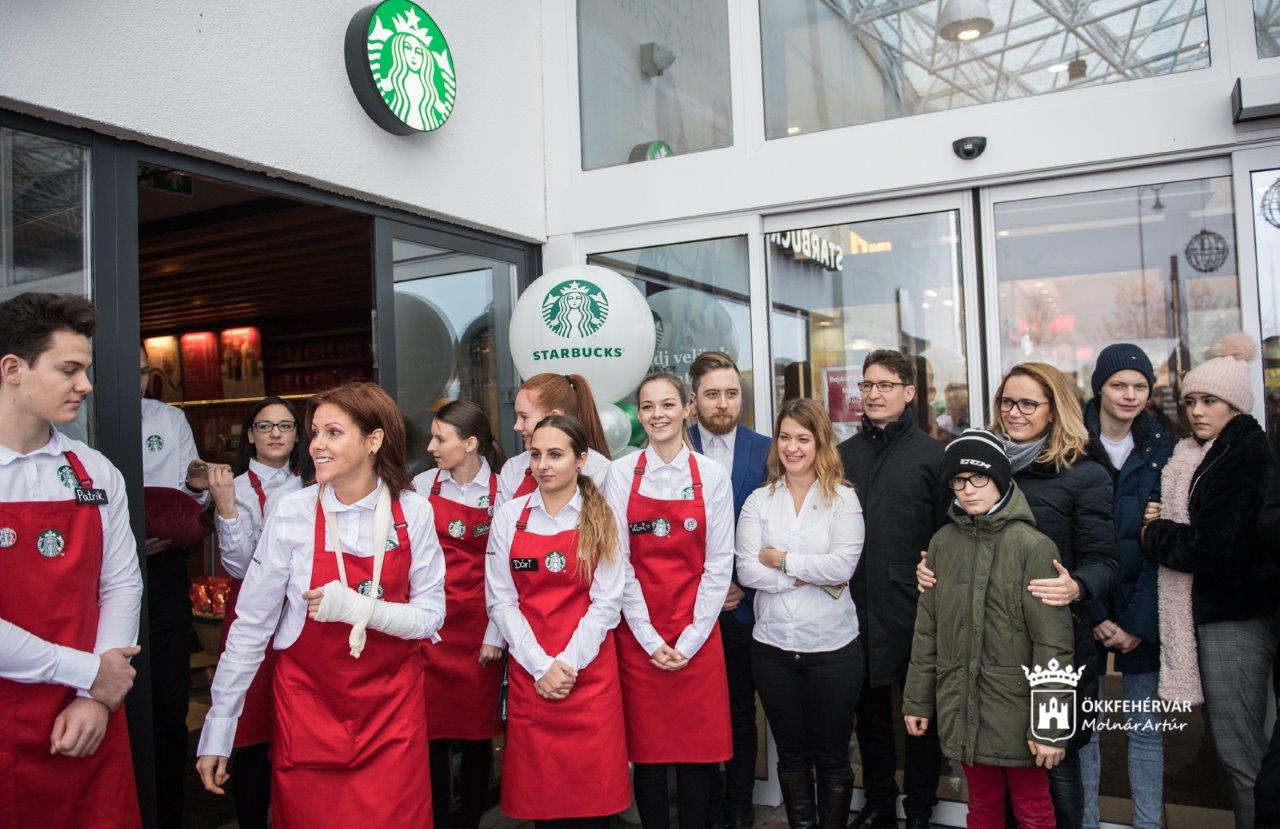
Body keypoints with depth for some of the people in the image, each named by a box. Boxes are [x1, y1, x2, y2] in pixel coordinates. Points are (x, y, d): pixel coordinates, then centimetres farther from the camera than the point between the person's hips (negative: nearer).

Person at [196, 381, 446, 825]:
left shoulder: (412, 511, -7)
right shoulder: (291, 514, -10)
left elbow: (430, 615, -4)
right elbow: (251, 627, -4)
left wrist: (358, 608, -21)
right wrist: (217, 732, -2)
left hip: (392, 708, 1)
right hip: (308, 706, 0)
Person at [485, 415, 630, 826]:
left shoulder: (602, 519, 1)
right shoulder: (509, 517, 3)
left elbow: (606, 602, -3)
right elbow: (501, 601, 0)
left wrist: (568, 664, -12)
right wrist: (541, 666, -9)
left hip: (589, 674, -1)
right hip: (529, 675, 1)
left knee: (591, 790, 3)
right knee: (538, 786, 7)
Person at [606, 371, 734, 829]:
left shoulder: (712, 475, 0)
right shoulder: (621, 473, 0)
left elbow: (719, 564, 0)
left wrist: (689, 640, -6)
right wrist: (650, 639, -6)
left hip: (697, 639, 0)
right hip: (638, 638, 0)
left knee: (699, 751, 6)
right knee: (646, 751, 7)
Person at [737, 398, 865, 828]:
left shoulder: (843, 498, -3)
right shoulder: (759, 501, 2)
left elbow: (843, 566, -16)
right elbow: (746, 570, -8)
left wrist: (782, 559, -10)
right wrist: (810, 575, -13)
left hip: (833, 647, -2)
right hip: (773, 647, 2)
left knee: (832, 756, 12)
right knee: (792, 755, 16)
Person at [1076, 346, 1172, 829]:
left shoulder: (1161, 450, 5)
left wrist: (1139, 619, -8)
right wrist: (1094, 615, -10)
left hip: (1143, 607, 1)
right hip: (1085, 606, -1)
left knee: (1145, 726, 6)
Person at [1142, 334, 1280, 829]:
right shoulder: (1197, 456, 15)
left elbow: (1219, 548, -18)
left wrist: (1155, 536, -6)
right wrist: (1165, 532, -3)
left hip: (1235, 618, -8)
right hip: (1202, 613, 8)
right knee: (1230, 747, 14)